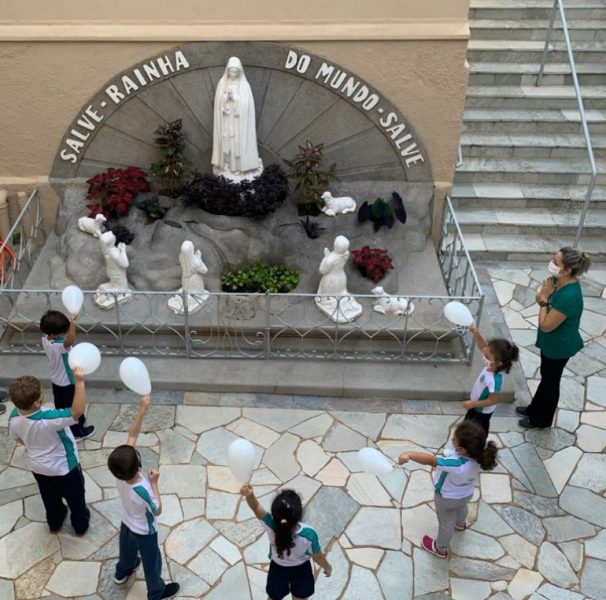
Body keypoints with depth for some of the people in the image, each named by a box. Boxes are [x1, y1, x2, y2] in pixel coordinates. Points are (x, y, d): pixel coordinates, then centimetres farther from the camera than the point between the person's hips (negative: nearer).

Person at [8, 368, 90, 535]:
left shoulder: (14, 416, -21)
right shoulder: (48, 419, -43)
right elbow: (78, 411, -48)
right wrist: (79, 381, -51)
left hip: (39, 468, 5)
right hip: (64, 468, -5)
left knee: (50, 498, 32)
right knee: (75, 498, 24)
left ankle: (54, 523, 56)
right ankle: (80, 525, 47)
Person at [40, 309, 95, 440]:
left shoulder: (45, 339, -15)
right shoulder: (58, 346, -43)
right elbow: (70, 341, -65)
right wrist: (72, 322, -69)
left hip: (56, 379, 8)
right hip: (67, 382, -8)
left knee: (60, 405, 28)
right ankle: (77, 432, 37)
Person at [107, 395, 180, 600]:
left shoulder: (119, 473, -28)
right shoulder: (142, 491, -44)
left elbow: (132, 435, -26)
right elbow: (158, 510, -23)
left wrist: (142, 409, -30)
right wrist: (154, 483, -23)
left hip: (127, 523, 6)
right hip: (144, 531, -6)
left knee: (127, 549, 35)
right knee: (151, 561, 20)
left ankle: (122, 572, 63)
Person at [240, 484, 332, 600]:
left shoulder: (271, 526, -40)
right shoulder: (309, 534, -38)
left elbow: (256, 507, -43)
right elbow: (318, 557, -19)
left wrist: (249, 495, -67)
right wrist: (327, 567, 3)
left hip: (278, 569, 1)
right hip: (301, 570, -1)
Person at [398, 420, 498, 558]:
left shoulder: (455, 465, -51)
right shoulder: (478, 456, -30)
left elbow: (430, 460, -58)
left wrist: (408, 455, -61)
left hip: (447, 499, -6)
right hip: (466, 494, 6)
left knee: (446, 523, 23)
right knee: (461, 508, 40)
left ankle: (440, 549, 52)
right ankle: (460, 524, 74)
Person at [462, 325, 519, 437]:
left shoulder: (495, 380, -44)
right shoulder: (493, 364, -24)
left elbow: (493, 400, -32)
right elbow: (483, 346, -11)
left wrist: (473, 404, -26)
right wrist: (476, 334, -28)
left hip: (483, 410, -8)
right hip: (477, 404, 8)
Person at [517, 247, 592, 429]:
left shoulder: (568, 296, -37)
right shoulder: (561, 282, -10)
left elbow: (546, 325, -29)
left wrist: (544, 299, -24)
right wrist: (543, 295, -16)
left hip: (559, 346, -8)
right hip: (552, 342, 8)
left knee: (550, 381, 14)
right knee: (546, 376, 27)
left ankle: (541, 419, 36)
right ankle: (535, 408, 49)